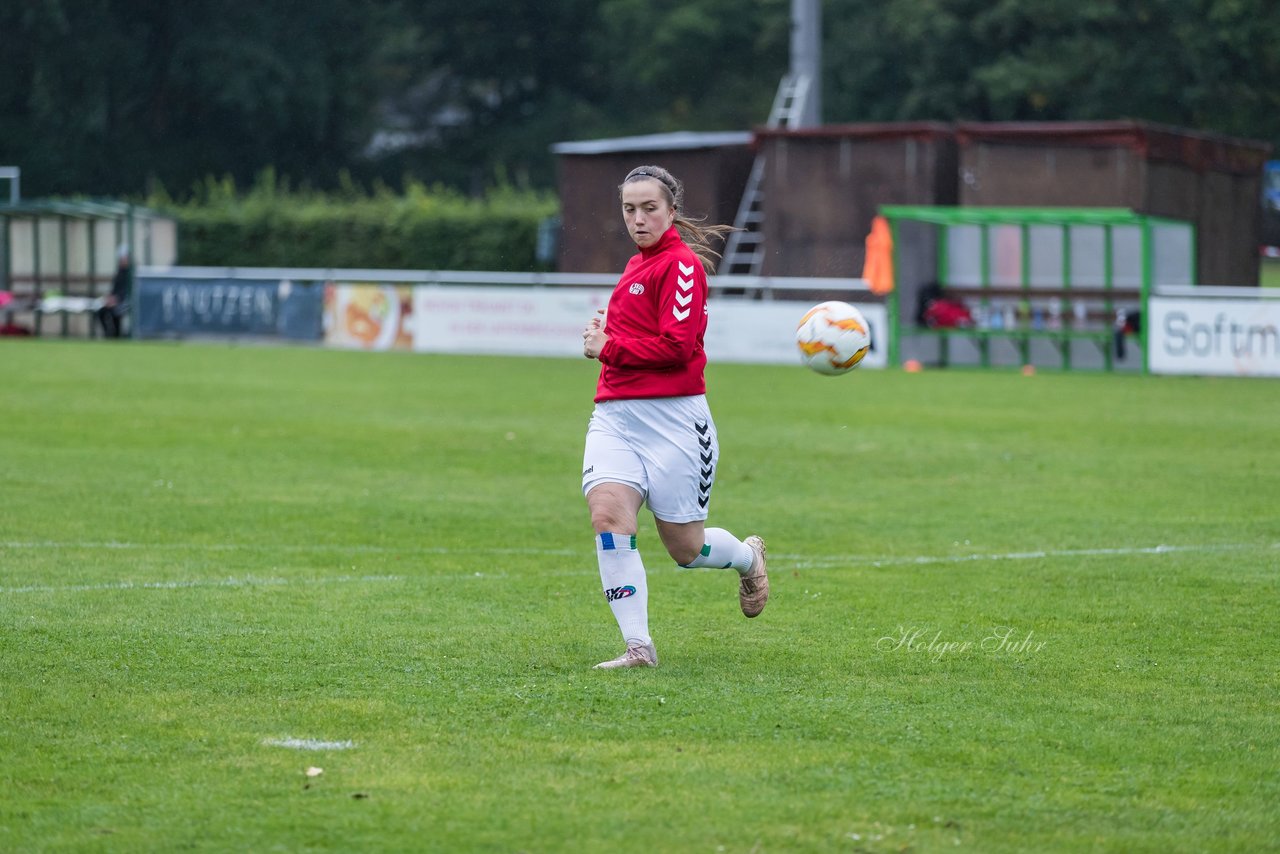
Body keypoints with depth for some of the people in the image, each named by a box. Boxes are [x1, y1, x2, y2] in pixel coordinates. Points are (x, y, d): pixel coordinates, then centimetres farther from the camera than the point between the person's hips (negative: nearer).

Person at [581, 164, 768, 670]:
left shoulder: (682, 264, -8)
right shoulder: (637, 265, 17)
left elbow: (676, 347, -17)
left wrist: (607, 348, -10)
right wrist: (609, 333, 8)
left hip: (672, 419, -7)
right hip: (615, 417, 7)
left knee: (686, 548, 4)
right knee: (608, 513, -19)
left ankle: (748, 556, 40)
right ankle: (639, 647, -17)